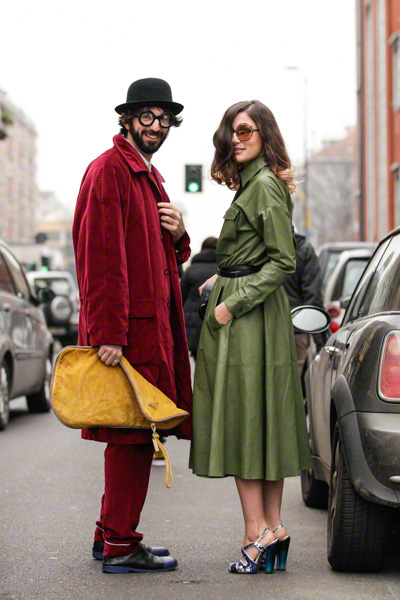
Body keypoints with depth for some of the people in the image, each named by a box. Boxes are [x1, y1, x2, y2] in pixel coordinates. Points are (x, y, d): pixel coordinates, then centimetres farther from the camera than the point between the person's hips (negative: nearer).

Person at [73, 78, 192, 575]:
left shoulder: (149, 176, 21)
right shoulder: (109, 170, -10)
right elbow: (102, 257, -18)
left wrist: (177, 235, 4)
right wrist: (109, 333, -23)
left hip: (152, 321, 10)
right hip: (128, 328, -10)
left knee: (135, 435, 13)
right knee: (133, 435, -7)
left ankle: (112, 537, 21)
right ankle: (120, 547, -1)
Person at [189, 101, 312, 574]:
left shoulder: (266, 185, -13)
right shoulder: (250, 183, 17)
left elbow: (283, 261, -18)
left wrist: (234, 303, -17)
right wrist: (221, 282, 15)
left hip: (251, 316, -10)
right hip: (237, 308, 10)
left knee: (243, 415, -9)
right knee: (259, 419, 7)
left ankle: (258, 530, -8)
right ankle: (272, 526, 9)